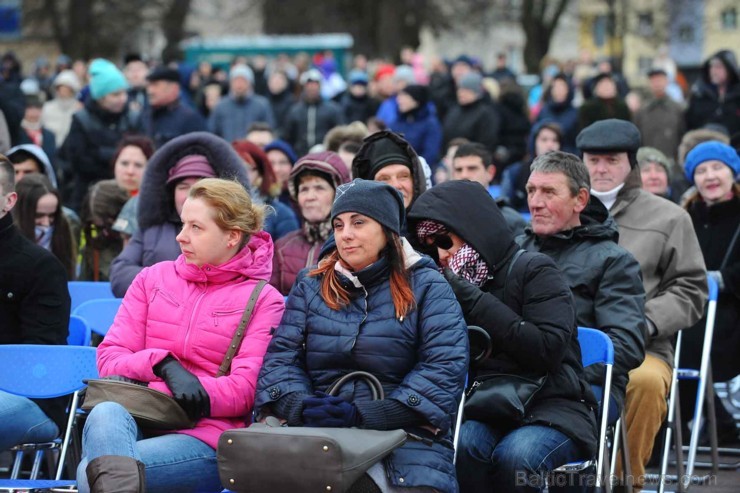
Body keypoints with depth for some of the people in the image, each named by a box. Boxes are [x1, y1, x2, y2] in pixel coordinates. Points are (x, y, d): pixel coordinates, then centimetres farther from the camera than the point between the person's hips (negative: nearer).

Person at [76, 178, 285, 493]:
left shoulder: (264, 300, 9)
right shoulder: (153, 278, 21)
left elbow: (246, 389, -4)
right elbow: (110, 357, 10)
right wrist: (163, 365, -12)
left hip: (206, 439, -3)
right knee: (106, 413, -40)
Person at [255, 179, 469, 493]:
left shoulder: (425, 287, 8)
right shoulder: (311, 287, 19)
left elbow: (444, 368, -5)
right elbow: (281, 357, 10)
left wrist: (365, 416, -16)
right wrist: (300, 406, -14)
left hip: (405, 434, -1)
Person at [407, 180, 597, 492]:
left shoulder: (533, 270, 0)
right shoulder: (454, 287, 18)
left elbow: (547, 351, -16)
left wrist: (472, 300, -13)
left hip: (552, 408, -4)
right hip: (486, 412, 4)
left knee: (515, 456, -36)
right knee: (462, 444, -31)